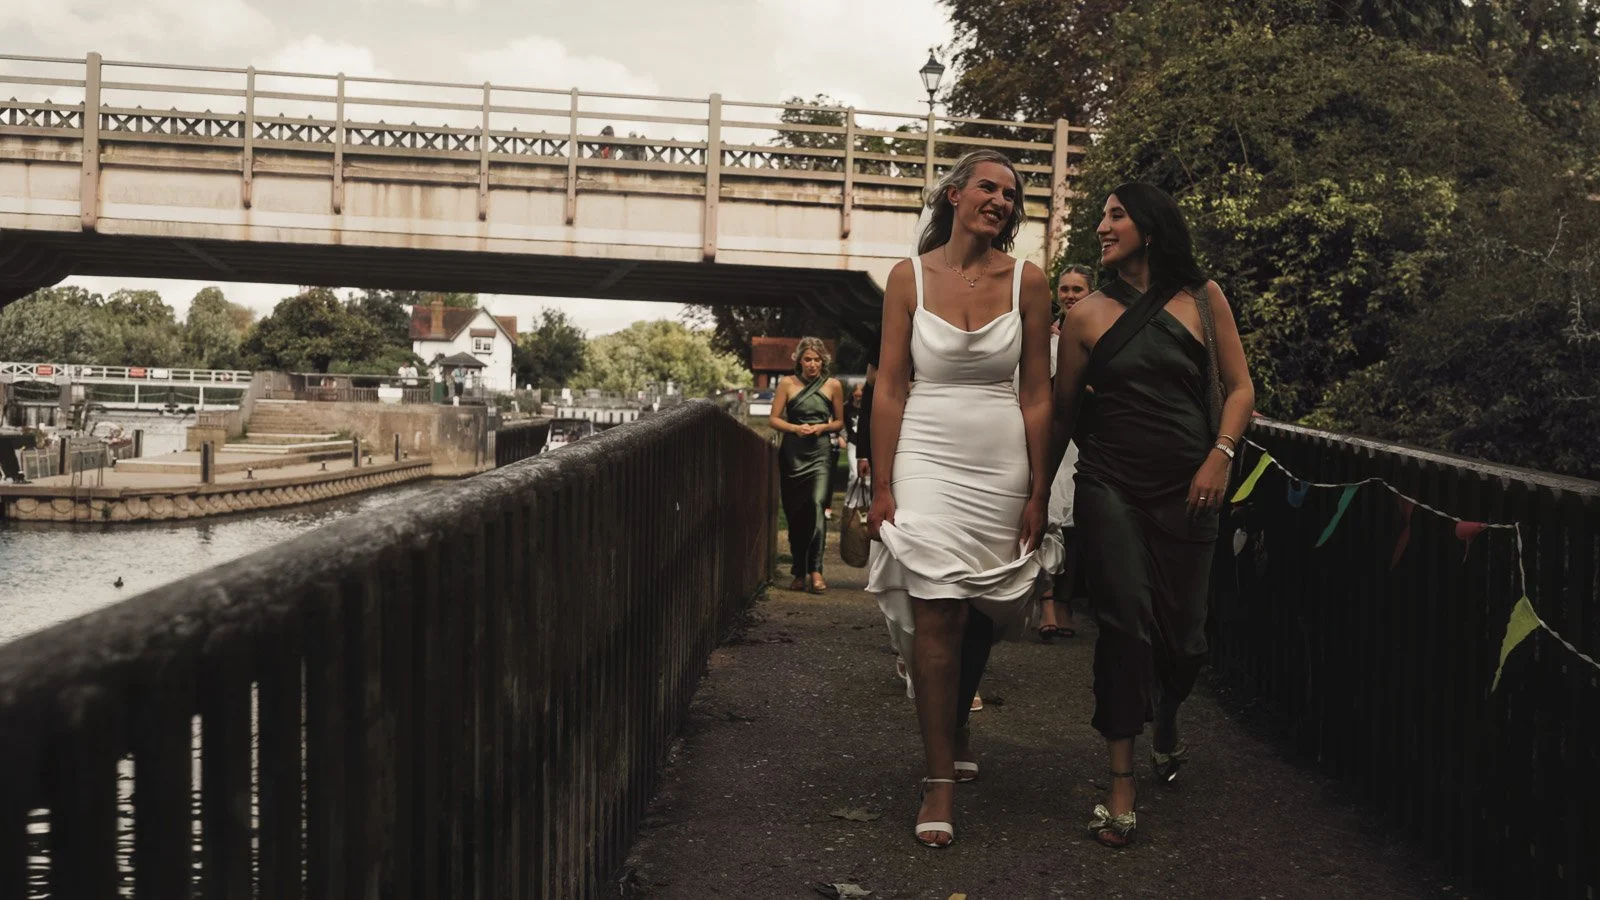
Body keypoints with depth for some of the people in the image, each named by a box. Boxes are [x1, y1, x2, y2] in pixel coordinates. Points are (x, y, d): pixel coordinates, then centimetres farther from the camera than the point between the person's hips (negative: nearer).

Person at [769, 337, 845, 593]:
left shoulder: (832, 385, 6)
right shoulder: (787, 383, 5)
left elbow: (839, 422, 14)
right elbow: (773, 419, 6)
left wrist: (822, 427, -6)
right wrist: (795, 428, -11)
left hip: (820, 453, -1)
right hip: (792, 454, 1)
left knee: (817, 505, -18)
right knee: (794, 513, 5)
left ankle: (815, 571, -20)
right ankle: (799, 573, 16)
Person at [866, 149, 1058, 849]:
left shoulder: (1027, 281, 2)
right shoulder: (910, 277, 0)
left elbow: (1037, 393, 4)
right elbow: (889, 388, 0)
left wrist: (1038, 493, 2)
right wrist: (882, 488, -5)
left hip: (1002, 465, 2)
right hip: (927, 458, -2)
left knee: (982, 615, 10)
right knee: (937, 615, -8)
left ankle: (957, 725, 39)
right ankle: (940, 781, 0)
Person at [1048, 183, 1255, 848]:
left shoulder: (1202, 299, 5)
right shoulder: (1088, 313, 4)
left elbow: (1239, 388, 7)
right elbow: (1062, 411, 9)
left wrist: (1220, 455, -8)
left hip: (1185, 492, 1)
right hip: (1110, 488, -1)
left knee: (1183, 630, 6)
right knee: (1125, 624, -10)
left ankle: (1166, 727, 40)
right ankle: (1122, 784, -4)